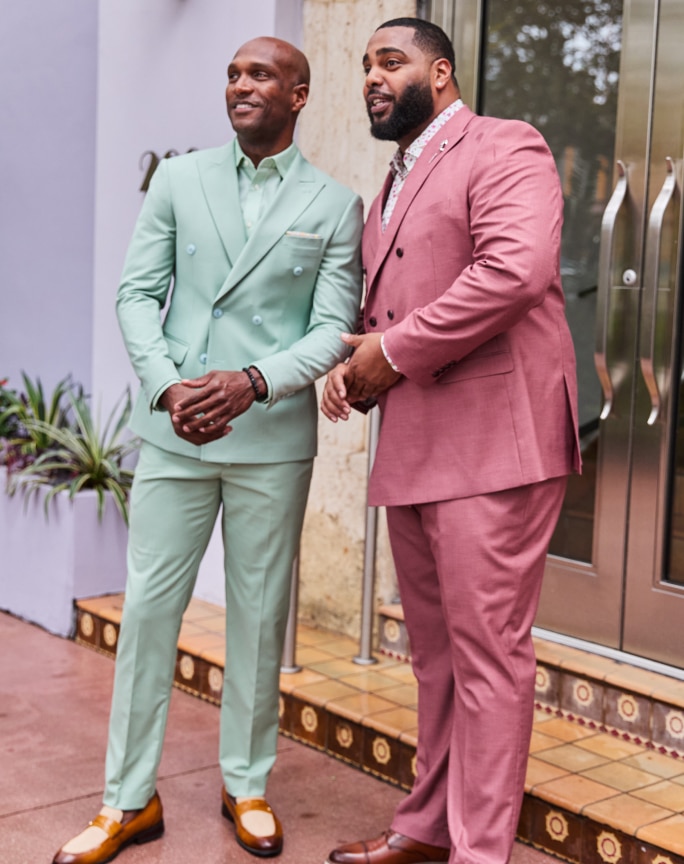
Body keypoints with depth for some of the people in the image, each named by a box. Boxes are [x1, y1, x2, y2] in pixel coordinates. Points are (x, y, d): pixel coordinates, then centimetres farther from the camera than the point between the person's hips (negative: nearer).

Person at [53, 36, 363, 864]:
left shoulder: (335, 206, 3)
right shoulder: (178, 180, 9)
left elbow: (334, 329, -3)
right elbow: (137, 294, 4)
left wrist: (253, 381, -19)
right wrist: (167, 385, -11)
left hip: (272, 438, -1)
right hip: (172, 428, 2)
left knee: (259, 615, 7)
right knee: (148, 607, 3)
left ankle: (246, 785, 24)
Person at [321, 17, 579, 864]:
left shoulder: (503, 148, -4)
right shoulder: (391, 189, 23)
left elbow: (516, 268, -21)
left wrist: (395, 352, -14)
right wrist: (353, 369, 6)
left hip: (491, 442, -8)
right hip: (411, 451, 9)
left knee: (487, 654, -4)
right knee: (434, 652, 15)